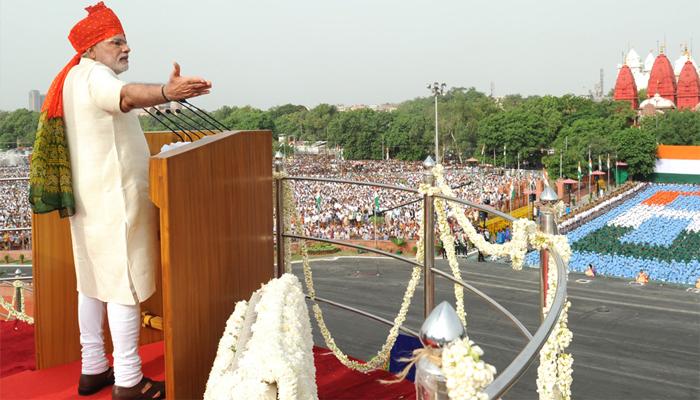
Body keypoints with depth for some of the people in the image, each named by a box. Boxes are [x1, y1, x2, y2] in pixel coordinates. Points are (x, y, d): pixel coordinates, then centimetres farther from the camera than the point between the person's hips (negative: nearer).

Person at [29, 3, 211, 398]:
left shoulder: (73, 79, 15)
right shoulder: (94, 75, -16)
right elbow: (126, 95, -39)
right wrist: (167, 92, -58)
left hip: (89, 200, 10)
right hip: (115, 200, -10)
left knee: (93, 282, 14)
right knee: (125, 286, -5)